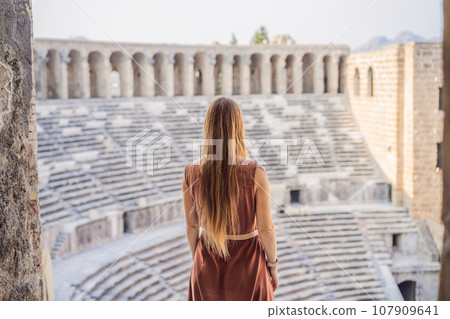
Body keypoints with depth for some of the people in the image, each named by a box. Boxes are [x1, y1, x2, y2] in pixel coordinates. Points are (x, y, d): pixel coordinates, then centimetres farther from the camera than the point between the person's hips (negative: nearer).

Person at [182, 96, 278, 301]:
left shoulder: (192, 172, -15)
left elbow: (191, 226, -4)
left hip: (208, 263, 3)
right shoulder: (255, 173, -23)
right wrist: (273, 266, 0)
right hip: (246, 261, -2)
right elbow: (266, 229, -16)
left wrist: (196, 260, 13)